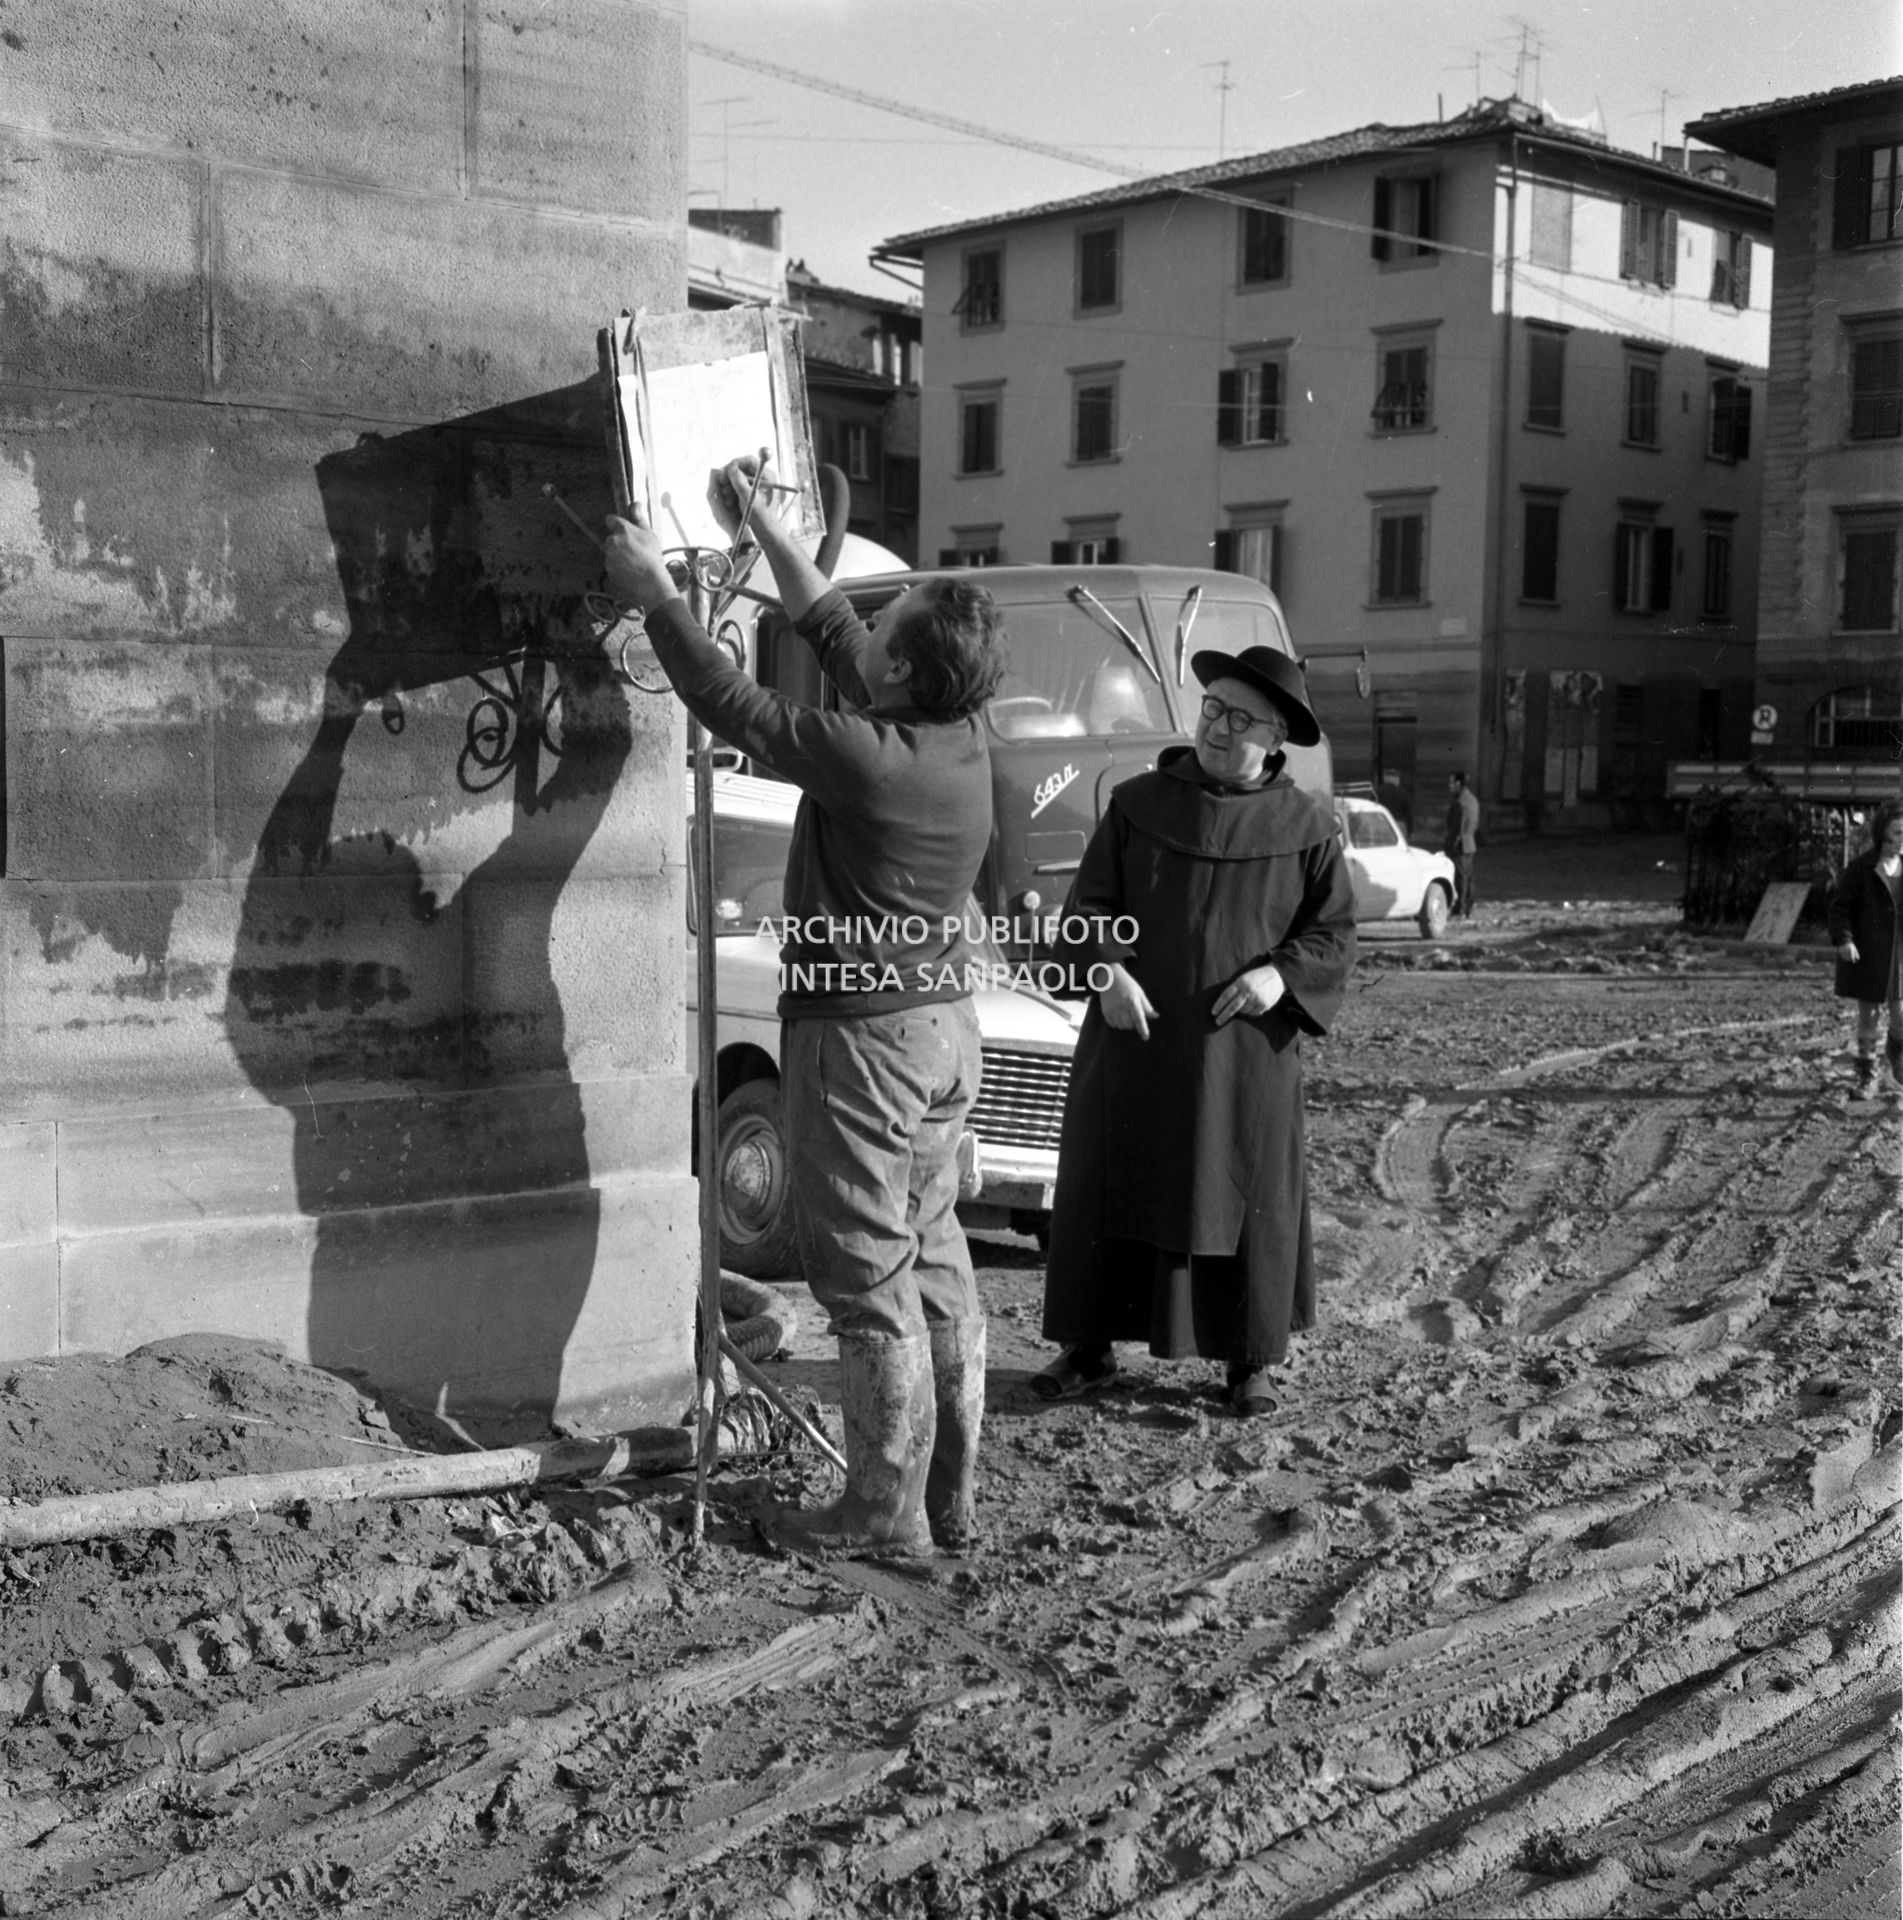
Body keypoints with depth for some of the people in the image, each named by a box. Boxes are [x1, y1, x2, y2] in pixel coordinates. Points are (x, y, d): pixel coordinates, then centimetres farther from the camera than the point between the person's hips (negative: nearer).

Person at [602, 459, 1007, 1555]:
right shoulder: (963, 741, 2)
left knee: (871, 1278, -1)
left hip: (862, 1033, -8)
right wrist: (761, 527, 22)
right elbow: (834, 634, 15)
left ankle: (888, 1510, 7)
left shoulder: (867, 757, -22)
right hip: (946, 1025, 9)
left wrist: (655, 591, 0)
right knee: (935, 1259, 14)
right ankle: (952, 1496, 23)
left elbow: (733, 705, -12)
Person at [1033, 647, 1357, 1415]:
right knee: (1106, 1184, 6)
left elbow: (1334, 931, 4)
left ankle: (1251, 1359, 19)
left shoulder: (1306, 826, 1)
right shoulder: (1137, 804, 4)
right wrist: (1108, 973, -15)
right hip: (1132, 1039, 1)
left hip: (1245, 1047, -1)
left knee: (1248, 1197, 6)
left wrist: (1282, 973, -15)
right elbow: (1087, 907, 4)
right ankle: (1090, 1347, 19)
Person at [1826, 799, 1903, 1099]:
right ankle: (1866, 1075, 17)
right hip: (1866, 954, -2)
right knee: (1868, 1014, 3)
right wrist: (1843, 939, -20)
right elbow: (1840, 905, -7)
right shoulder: (1860, 868, -8)